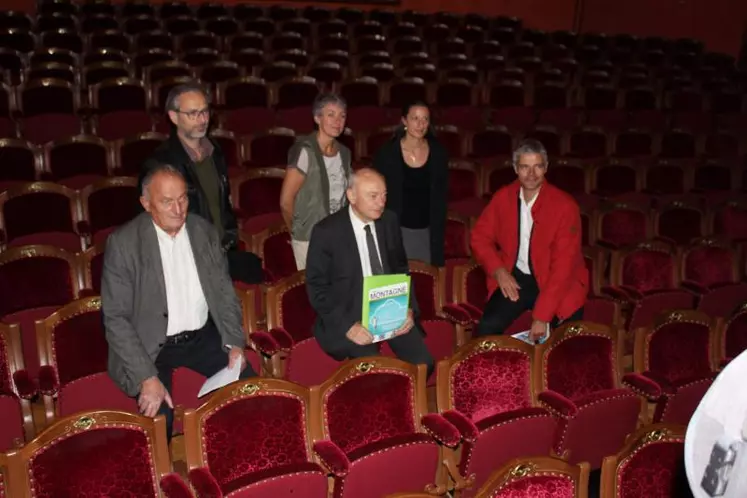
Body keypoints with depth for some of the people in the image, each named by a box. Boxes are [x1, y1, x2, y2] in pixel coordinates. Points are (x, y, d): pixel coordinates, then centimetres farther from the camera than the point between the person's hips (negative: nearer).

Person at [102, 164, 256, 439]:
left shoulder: (205, 231, 0)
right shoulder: (123, 242, -12)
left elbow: (225, 292, 9)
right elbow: (116, 318, -12)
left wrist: (234, 342, -4)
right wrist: (147, 377, -20)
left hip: (203, 337, 4)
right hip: (150, 346, -3)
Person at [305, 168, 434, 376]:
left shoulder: (389, 221, 2)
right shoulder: (326, 232, -12)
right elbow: (317, 288, -9)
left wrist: (408, 309, -3)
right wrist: (348, 325, -20)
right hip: (349, 314, -4)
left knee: (422, 363, -15)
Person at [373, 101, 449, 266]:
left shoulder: (438, 153, 1)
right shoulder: (386, 153, -6)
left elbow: (440, 198, 8)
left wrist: (439, 233, 6)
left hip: (427, 231, 2)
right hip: (396, 230, -2)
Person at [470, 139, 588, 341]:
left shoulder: (564, 205, -14)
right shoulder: (503, 197, -1)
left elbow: (563, 265, -18)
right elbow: (480, 237, 7)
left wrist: (541, 316, -24)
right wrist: (499, 270, -13)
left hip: (556, 284, -2)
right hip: (514, 279, 3)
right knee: (487, 328, -17)